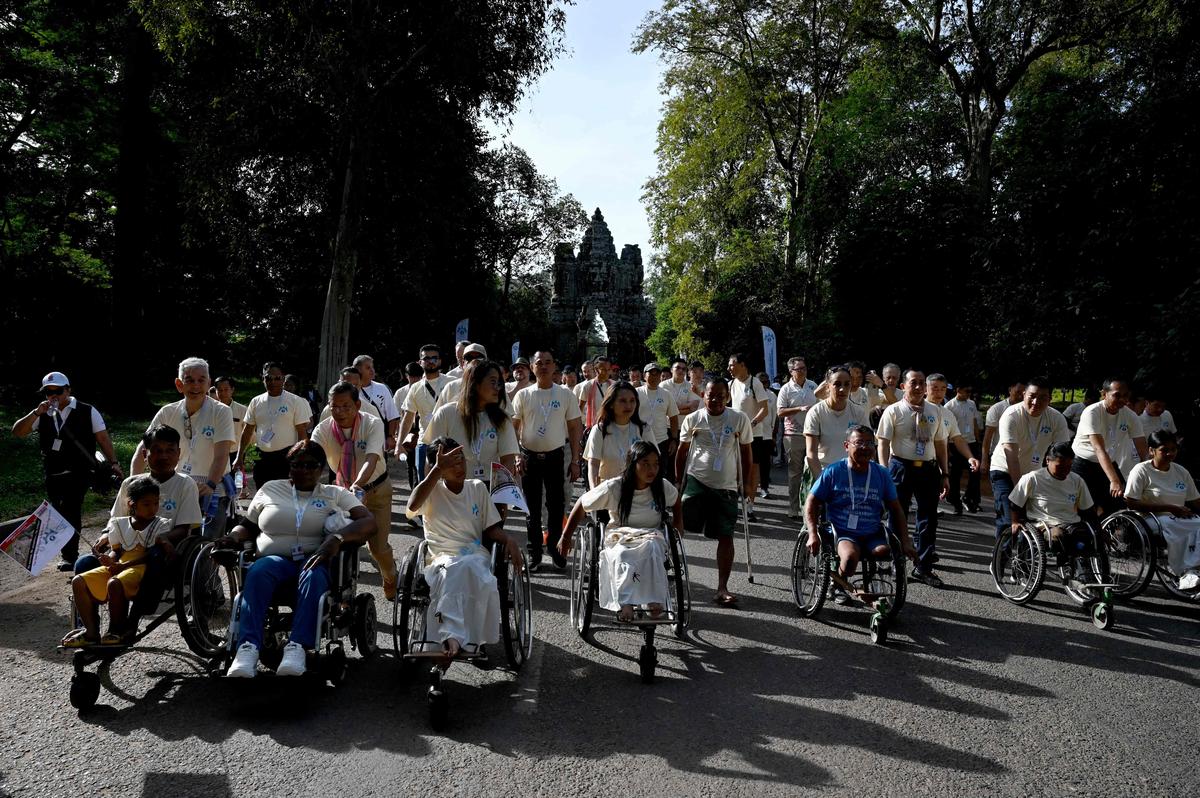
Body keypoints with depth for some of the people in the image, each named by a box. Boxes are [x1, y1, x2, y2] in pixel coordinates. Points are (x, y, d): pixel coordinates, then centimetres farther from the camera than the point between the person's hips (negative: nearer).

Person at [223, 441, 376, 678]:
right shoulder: (270, 489, 21)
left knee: (313, 576, -37)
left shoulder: (335, 494, 13)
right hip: (274, 558, 2)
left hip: (315, 560, -1)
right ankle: (248, 648, -45)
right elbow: (247, 526, 26)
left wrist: (337, 538, -20)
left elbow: (369, 522, -2)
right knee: (257, 573, -34)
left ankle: (296, 647, -48)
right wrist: (234, 537, 0)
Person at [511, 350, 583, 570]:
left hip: (555, 457, 0)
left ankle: (555, 549, 20)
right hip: (529, 457, 0)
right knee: (532, 508, 7)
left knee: (557, 506, 4)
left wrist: (575, 460, -1)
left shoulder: (566, 395, 1)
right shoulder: (523, 395, 1)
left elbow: (574, 428, 3)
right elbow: (513, 427, 2)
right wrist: (516, 456, -7)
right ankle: (534, 553, 18)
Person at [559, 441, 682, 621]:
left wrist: (678, 530, 18)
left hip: (651, 537, 2)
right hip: (619, 539, -1)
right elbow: (581, 505, 4)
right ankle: (625, 604, -48)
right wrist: (565, 537, 7)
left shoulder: (663, 487, 2)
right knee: (621, 555, -40)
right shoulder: (613, 488, -7)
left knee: (652, 547, -38)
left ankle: (654, 601, -43)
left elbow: (676, 502, 27)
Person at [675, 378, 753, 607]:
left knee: (726, 536, -1)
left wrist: (746, 483, 7)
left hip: (726, 486, 1)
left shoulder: (739, 419, 1)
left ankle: (722, 588, 7)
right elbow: (682, 451, 9)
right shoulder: (692, 420, 1)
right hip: (696, 481, 0)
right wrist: (679, 481, 8)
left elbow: (745, 451, 9)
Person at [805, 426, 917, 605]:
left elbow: (896, 509, 14)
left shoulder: (882, 474, 7)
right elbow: (811, 503, 1)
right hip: (842, 533, -3)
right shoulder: (833, 471, -2)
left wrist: (906, 542, 5)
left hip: (873, 535, 3)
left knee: (884, 553, -29)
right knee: (850, 555, -34)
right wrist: (813, 534, -12)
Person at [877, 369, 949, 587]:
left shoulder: (935, 411, 9)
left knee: (929, 518, 7)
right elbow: (883, 443, -7)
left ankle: (923, 567, 20)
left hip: (928, 468, 4)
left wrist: (945, 474, 11)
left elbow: (940, 444, 13)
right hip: (901, 467, -4)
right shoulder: (893, 411, -4)